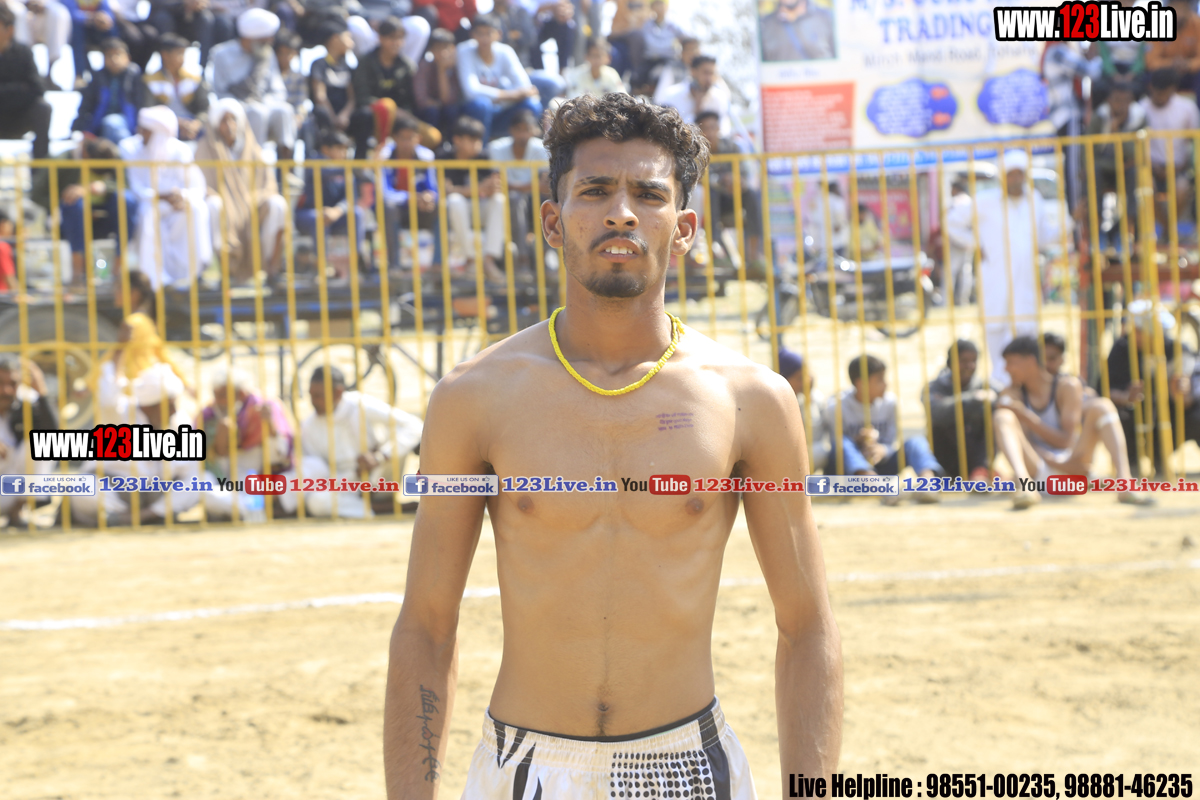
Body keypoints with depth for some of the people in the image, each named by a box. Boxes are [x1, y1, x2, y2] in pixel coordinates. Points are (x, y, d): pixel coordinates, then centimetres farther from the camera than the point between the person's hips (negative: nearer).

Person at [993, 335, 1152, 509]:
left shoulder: (1068, 387, 1)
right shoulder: (1011, 394, 5)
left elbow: (1065, 441, -6)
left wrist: (1024, 415, -15)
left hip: (1070, 467, 0)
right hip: (1035, 470, 0)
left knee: (1101, 406, -18)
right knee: (1003, 416, -24)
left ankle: (1124, 482, -39)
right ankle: (1023, 485, -53)